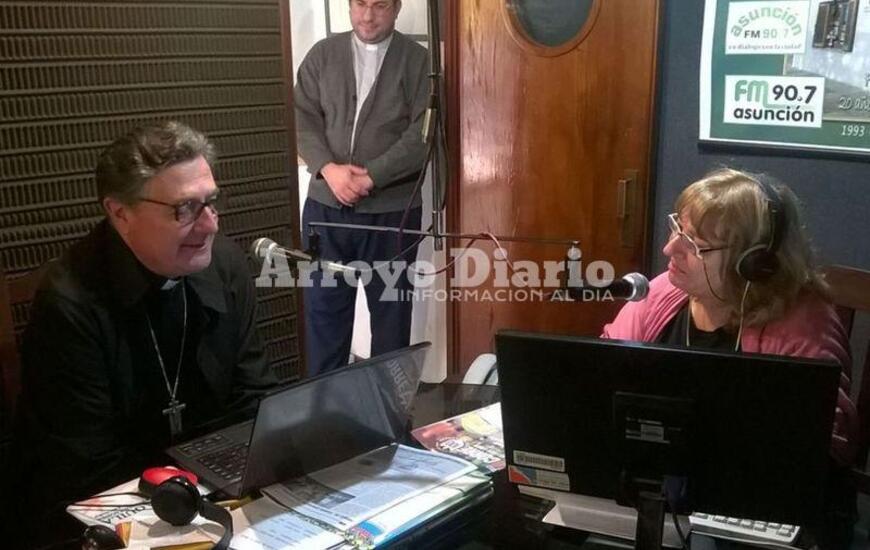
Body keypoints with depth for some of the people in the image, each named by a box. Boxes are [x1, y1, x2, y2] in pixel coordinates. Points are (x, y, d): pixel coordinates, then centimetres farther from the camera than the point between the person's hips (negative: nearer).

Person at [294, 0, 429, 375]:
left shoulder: (418, 60, 0)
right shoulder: (322, 54, 8)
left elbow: (423, 133, -8)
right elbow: (303, 119, 3)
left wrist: (371, 176, -16)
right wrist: (328, 168, -14)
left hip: (392, 210, -2)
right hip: (326, 205, 2)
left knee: (391, 309, 9)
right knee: (323, 306, 9)